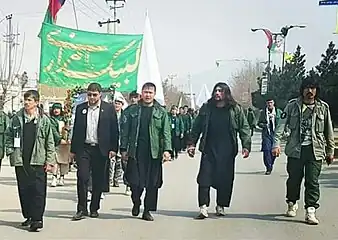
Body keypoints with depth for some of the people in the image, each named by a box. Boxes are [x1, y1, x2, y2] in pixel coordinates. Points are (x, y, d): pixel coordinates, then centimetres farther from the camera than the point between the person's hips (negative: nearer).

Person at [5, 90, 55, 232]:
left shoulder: (44, 120, 1)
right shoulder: (16, 119, 6)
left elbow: (50, 142, 2)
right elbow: (8, 136, 13)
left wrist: (50, 161, -3)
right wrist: (11, 152, 1)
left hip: (38, 161, -3)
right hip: (20, 160, 3)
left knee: (38, 190, -6)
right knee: (24, 190, 9)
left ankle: (37, 219, -2)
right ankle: (29, 216, 21)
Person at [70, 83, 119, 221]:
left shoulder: (108, 109, 2)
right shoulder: (80, 108, 8)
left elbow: (114, 130, 2)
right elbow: (76, 130, 11)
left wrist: (113, 148, -5)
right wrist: (73, 150, 8)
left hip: (101, 150, -1)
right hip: (83, 148, 1)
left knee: (98, 181, 5)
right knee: (82, 178, -7)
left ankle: (94, 208, 18)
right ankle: (82, 209, -1)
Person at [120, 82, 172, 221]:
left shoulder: (161, 112, 7)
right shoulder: (132, 110, 8)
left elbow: (166, 132, 2)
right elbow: (125, 130, 7)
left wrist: (167, 150, -9)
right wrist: (123, 149, 1)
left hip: (154, 153, 0)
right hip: (135, 152, 0)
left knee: (152, 184, 2)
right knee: (135, 182, -2)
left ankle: (147, 211, 14)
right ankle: (136, 203, 25)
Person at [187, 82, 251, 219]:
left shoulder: (236, 109, 4)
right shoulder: (206, 108, 9)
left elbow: (244, 128, 3)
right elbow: (197, 127, 11)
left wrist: (246, 145, -6)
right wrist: (192, 143, 4)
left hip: (227, 151, -1)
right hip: (208, 149, 1)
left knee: (225, 179, 4)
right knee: (204, 178, -6)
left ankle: (221, 206, 18)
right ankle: (203, 207, -3)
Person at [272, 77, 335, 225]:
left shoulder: (323, 107, 5)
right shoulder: (292, 106, 2)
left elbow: (329, 131, 11)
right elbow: (281, 125, -2)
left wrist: (330, 151, 12)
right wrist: (276, 143, -14)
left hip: (315, 150, 0)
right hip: (296, 149, 0)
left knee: (312, 181, -4)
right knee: (294, 179, 9)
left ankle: (310, 211, -1)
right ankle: (292, 204, 32)